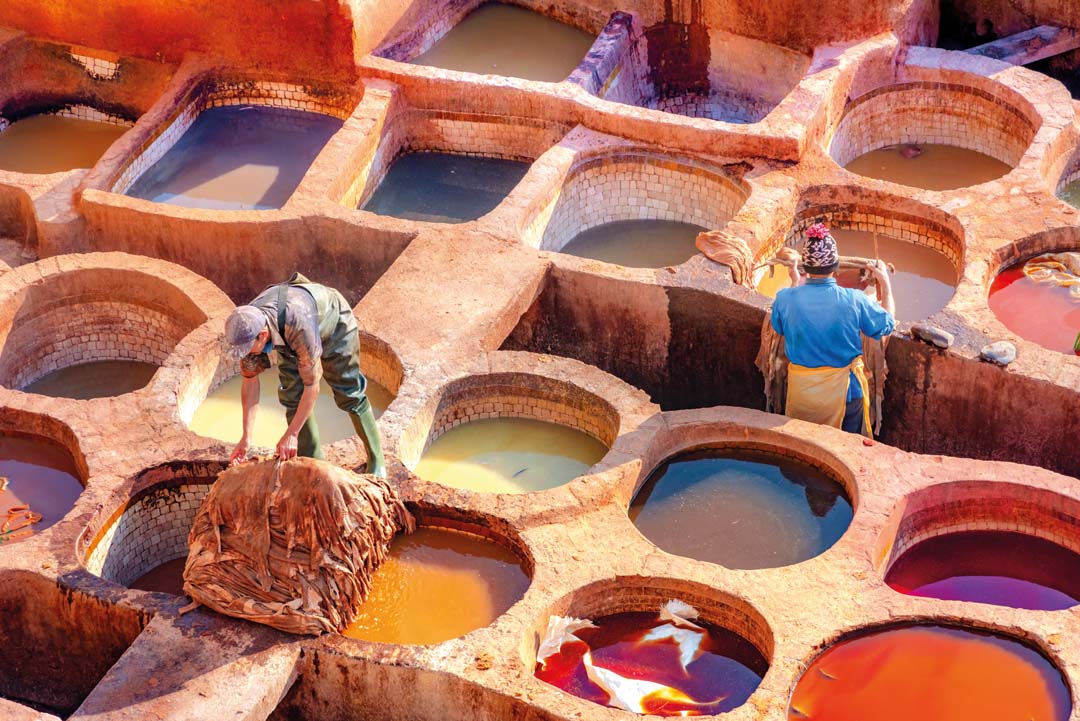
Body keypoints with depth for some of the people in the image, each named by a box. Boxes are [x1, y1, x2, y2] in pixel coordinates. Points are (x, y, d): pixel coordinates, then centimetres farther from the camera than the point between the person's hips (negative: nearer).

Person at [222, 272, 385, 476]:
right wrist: (245, 438, -20)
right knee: (292, 396, -5)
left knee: (349, 394, 1)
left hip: (334, 323, -5)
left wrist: (291, 434, -35)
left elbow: (312, 385, -40)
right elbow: (250, 380, -18)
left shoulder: (299, 325, -49)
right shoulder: (245, 326, -31)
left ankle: (376, 461, 18)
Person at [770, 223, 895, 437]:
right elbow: (888, 324, -1)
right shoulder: (854, 300, -22)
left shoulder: (785, 299, -17)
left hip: (801, 392, 1)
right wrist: (885, 283, 12)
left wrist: (795, 281, 19)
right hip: (844, 391, -1)